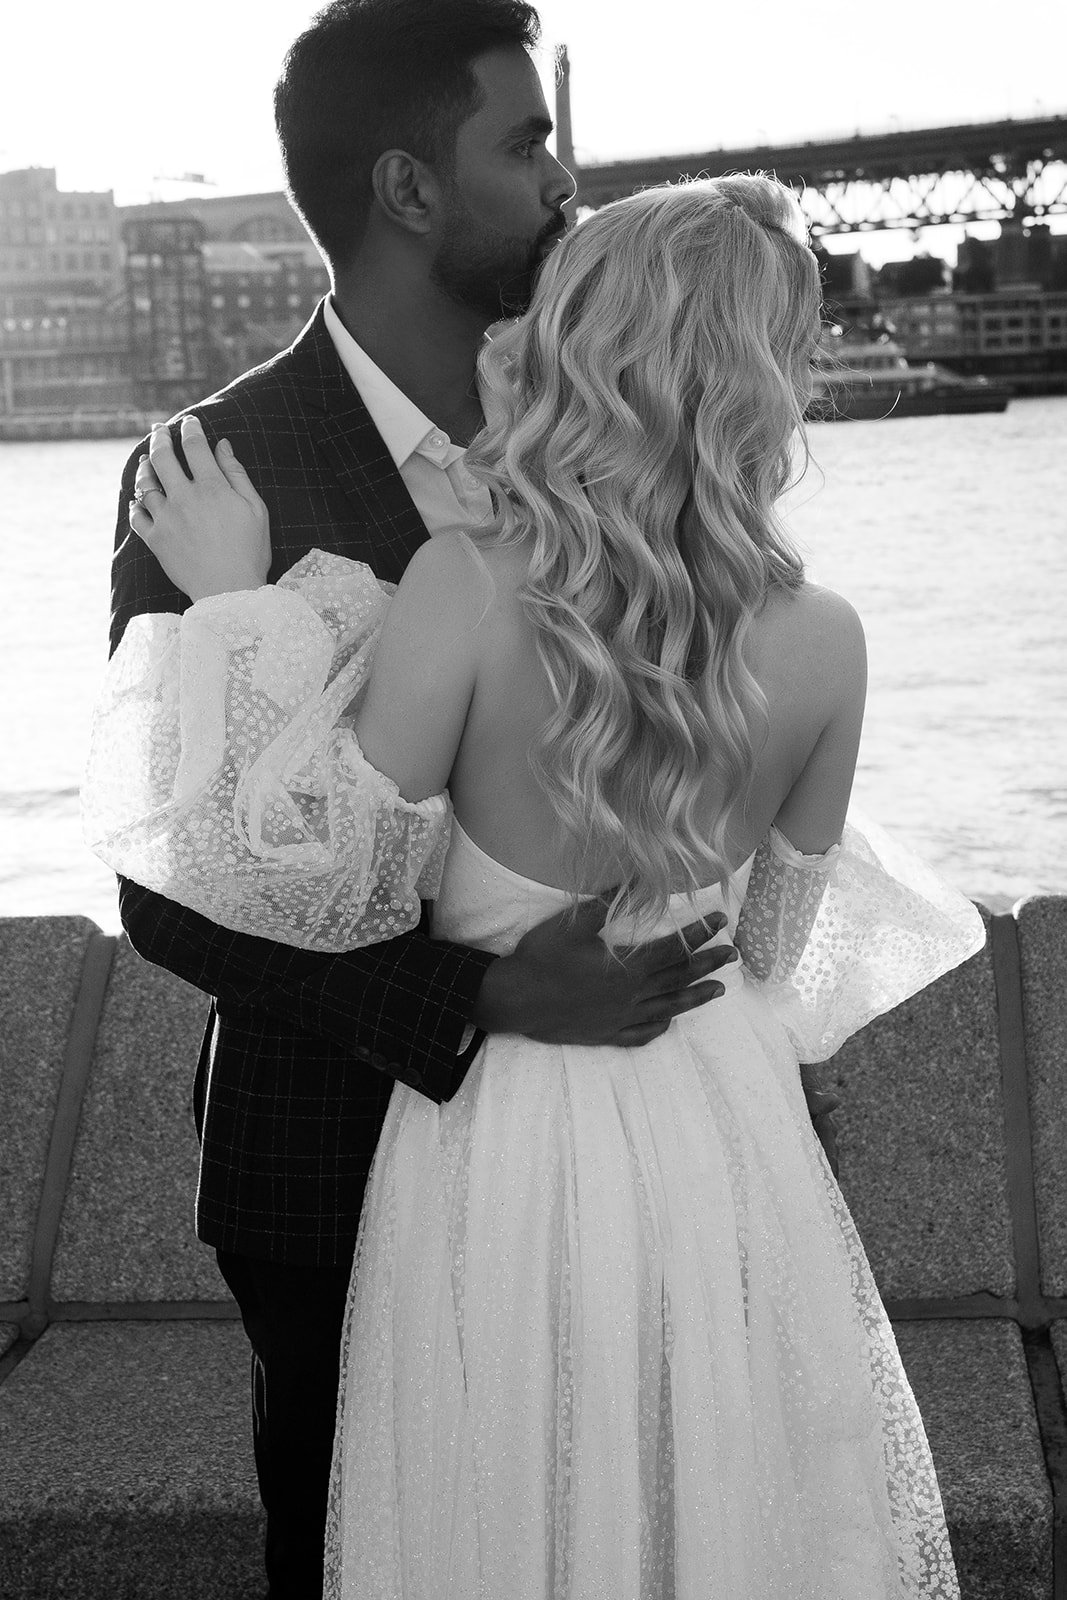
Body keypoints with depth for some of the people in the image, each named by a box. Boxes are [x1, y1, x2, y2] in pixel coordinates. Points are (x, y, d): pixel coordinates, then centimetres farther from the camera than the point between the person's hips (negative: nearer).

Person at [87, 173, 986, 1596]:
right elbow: (778, 948, 0)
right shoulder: (823, 643, -14)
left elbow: (331, 890, -13)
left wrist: (241, 611, -9)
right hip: (726, 1136, 2)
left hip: (503, 1143, -1)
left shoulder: (466, 593, -23)